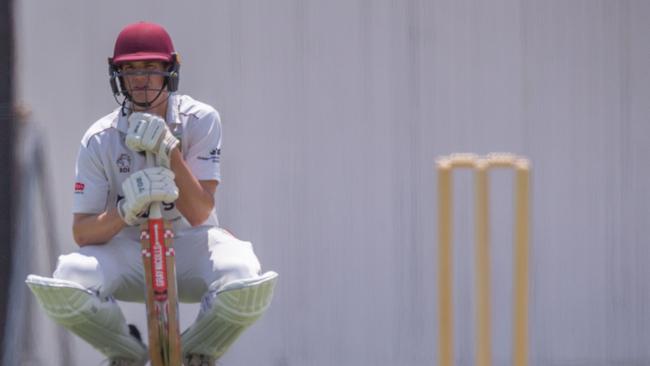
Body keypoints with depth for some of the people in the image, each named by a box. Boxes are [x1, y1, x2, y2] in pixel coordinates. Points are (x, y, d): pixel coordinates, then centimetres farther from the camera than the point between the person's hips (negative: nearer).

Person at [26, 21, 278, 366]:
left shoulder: (200, 121, -9)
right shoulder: (99, 140, -7)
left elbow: (198, 214, -18)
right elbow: (82, 233, -11)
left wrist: (170, 151, -31)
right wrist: (125, 211, -32)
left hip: (190, 244, -1)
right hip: (126, 251, 1)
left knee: (247, 285, -35)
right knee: (63, 289, -31)